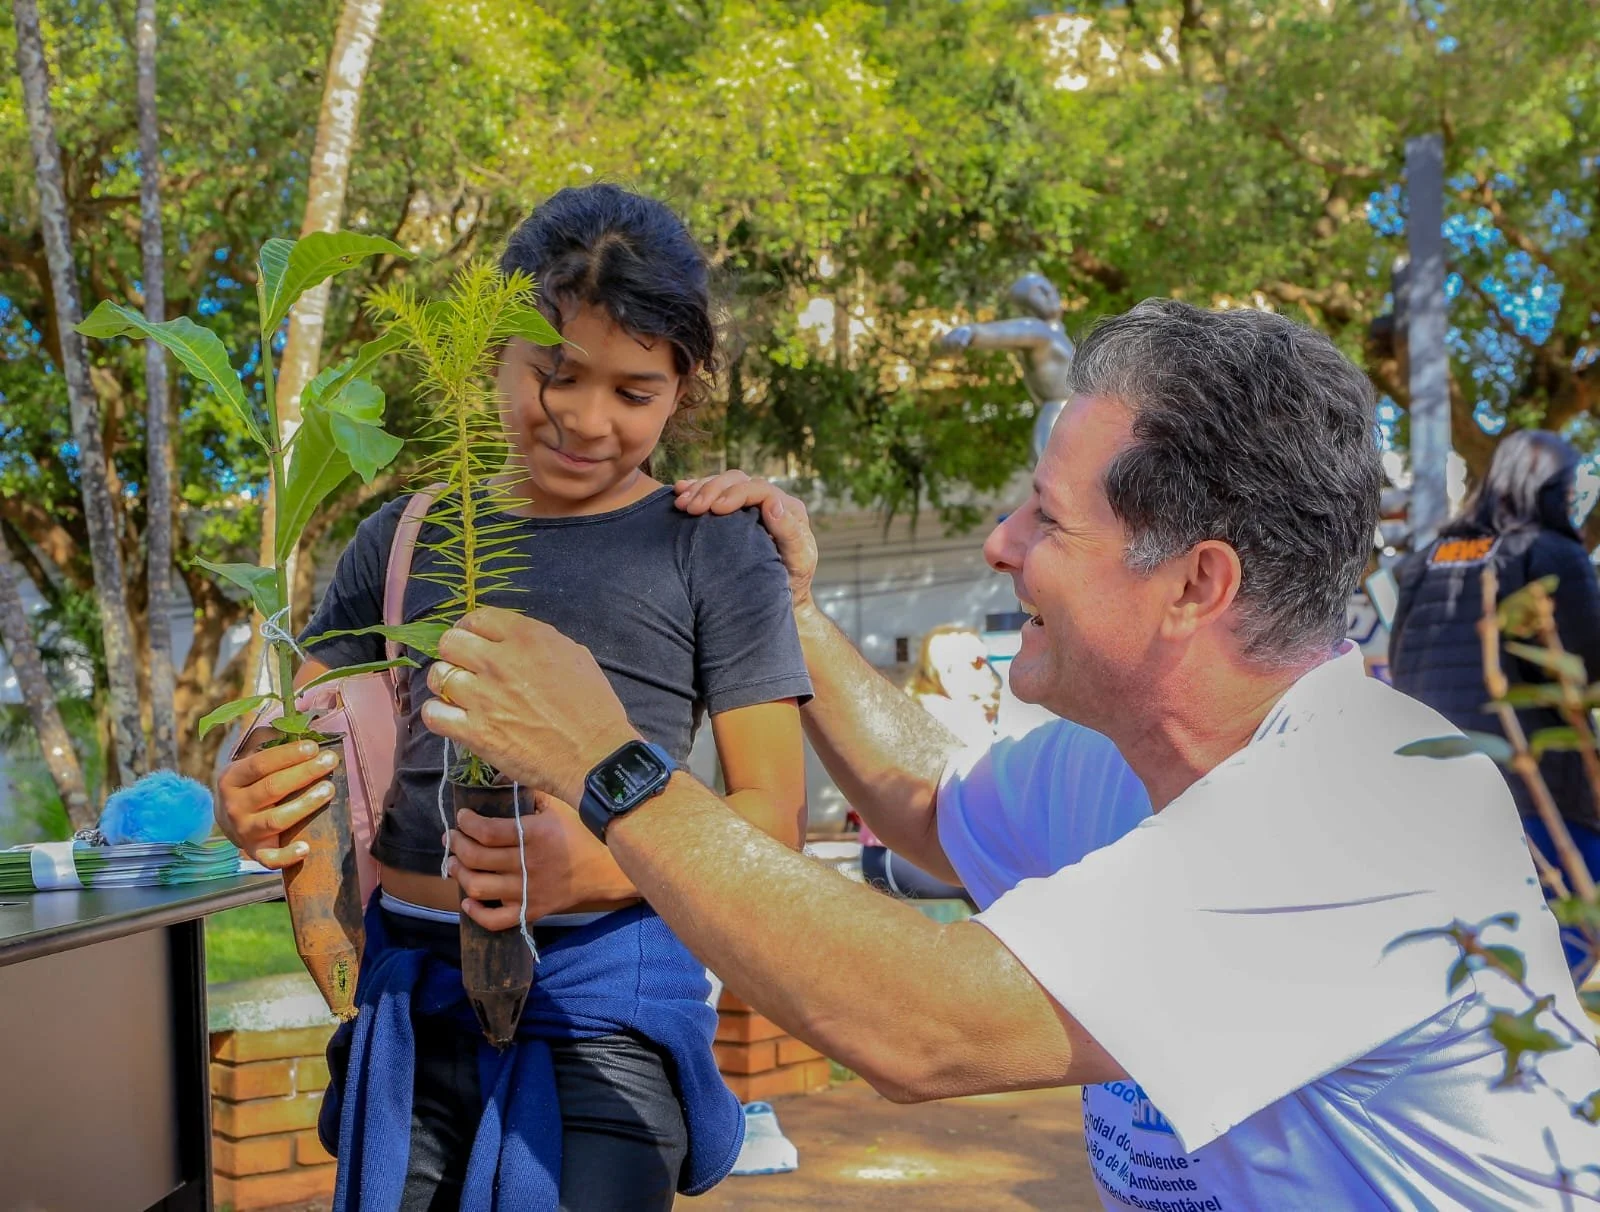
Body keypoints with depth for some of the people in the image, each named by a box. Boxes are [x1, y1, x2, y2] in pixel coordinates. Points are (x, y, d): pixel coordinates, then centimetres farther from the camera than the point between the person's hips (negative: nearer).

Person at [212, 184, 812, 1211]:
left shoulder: (713, 550, 0)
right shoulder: (404, 539, 11)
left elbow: (774, 815, -3)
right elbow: (293, 746, 13)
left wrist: (598, 868, -22)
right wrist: (245, 803, -12)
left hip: (604, 988, -3)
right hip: (411, 978, 4)